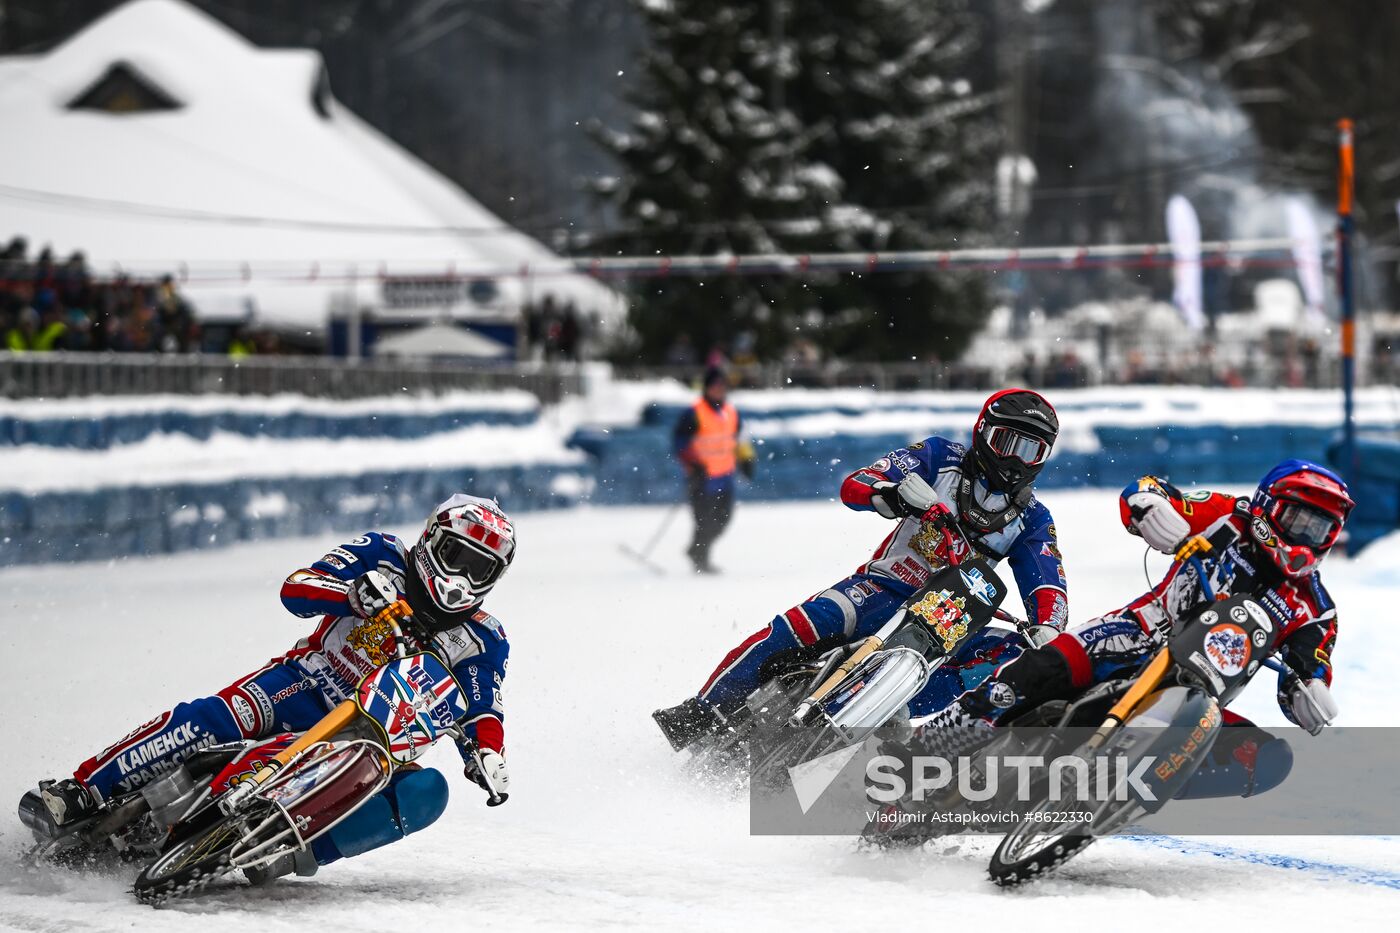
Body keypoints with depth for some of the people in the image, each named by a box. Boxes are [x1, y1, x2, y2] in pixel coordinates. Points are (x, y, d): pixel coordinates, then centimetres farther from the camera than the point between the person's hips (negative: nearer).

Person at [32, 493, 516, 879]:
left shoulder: (481, 642, 4)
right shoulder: (383, 558, 0)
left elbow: (483, 715, -1)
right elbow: (294, 589, -10)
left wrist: (487, 754, -25)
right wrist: (357, 592, -30)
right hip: (303, 685, -2)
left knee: (426, 792, -28)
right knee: (215, 717, -31)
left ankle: (297, 852, -38)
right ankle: (81, 791, -29)